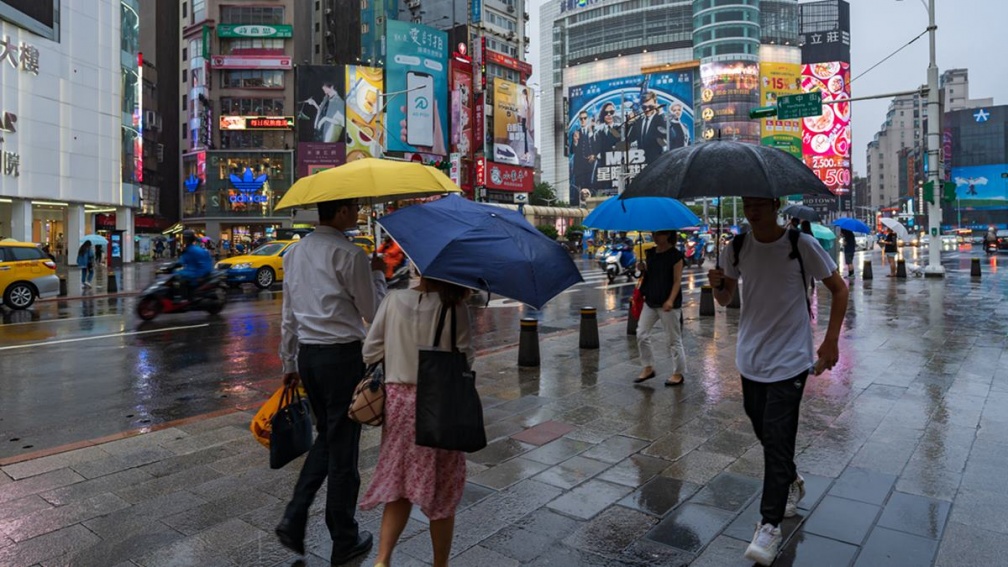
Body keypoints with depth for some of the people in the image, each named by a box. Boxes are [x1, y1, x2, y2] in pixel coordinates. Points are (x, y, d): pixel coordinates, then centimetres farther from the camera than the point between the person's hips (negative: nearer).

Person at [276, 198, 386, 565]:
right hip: (343, 356, -7)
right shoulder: (350, 255, -14)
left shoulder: (294, 253, 9)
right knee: (343, 447, 5)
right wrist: (378, 274, 9)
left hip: (307, 355, 7)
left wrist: (289, 363, 20)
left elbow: (288, 315, 13)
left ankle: (293, 520, 17)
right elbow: (373, 312, -5)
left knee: (326, 438, 23)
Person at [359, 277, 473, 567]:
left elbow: (370, 352, -2)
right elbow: (464, 360, -8)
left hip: (398, 400, 2)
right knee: (441, 493, 14)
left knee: (397, 484, 16)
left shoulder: (394, 300, -5)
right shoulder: (455, 307, -12)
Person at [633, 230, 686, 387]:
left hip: (668, 303, -7)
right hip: (650, 301, 7)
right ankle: (648, 368, 21)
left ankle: (678, 373, 16)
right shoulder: (650, 253, 8)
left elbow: (677, 280, -13)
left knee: (674, 339, 3)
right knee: (642, 335, 6)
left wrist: (670, 300, -24)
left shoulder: (675, 255, -10)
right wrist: (642, 268, -4)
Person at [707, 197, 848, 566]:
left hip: (789, 360, -4)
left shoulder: (801, 245, -11)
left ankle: (770, 525, 7)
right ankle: (791, 483, 44)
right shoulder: (736, 248, 0)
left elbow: (839, 289, 0)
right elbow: (725, 300, 9)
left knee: (776, 439, -6)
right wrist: (717, 286, -14)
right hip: (750, 359, 5)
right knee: (764, 432, 15)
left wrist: (831, 340, -7)